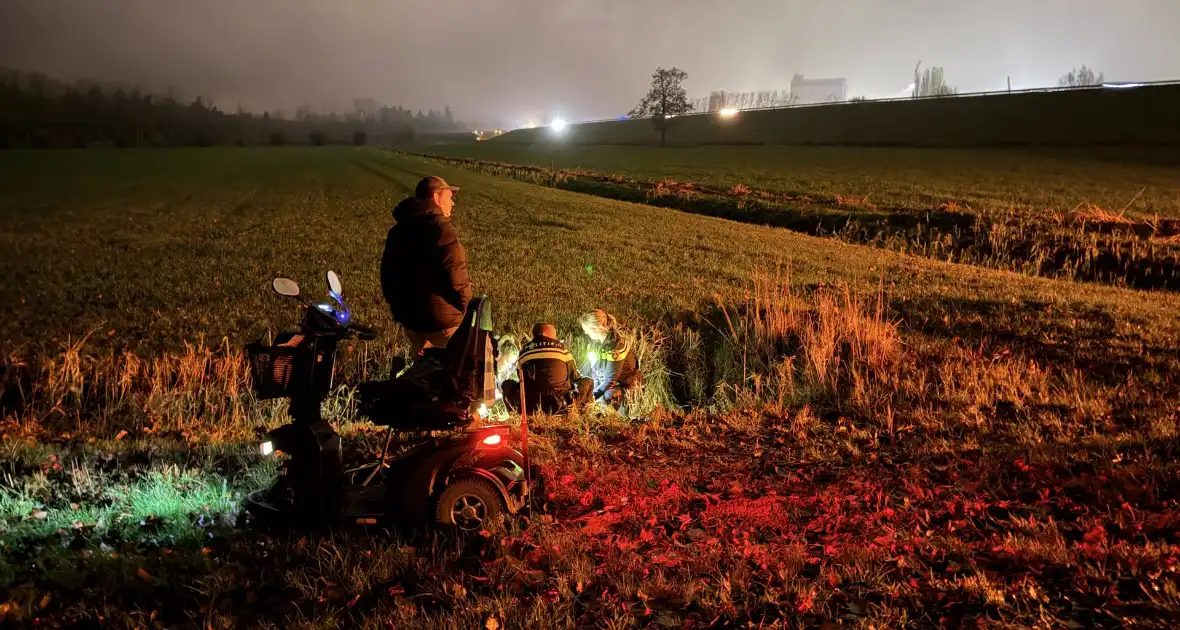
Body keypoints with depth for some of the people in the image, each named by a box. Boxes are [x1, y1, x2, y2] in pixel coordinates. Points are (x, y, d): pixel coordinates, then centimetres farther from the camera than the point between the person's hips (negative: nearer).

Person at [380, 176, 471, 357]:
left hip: (409, 318, 8)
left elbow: (387, 275, 13)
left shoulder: (397, 231, 9)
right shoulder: (441, 230, -17)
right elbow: (457, 278, -22)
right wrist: (466, 307, -5)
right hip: (442, 320, -8)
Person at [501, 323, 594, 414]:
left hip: (531, 405, 1)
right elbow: (575, 376, 16)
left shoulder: (524, 351, 11)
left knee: (507, 384, 27)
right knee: (589, 382, 20)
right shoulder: (561, 348, 7)